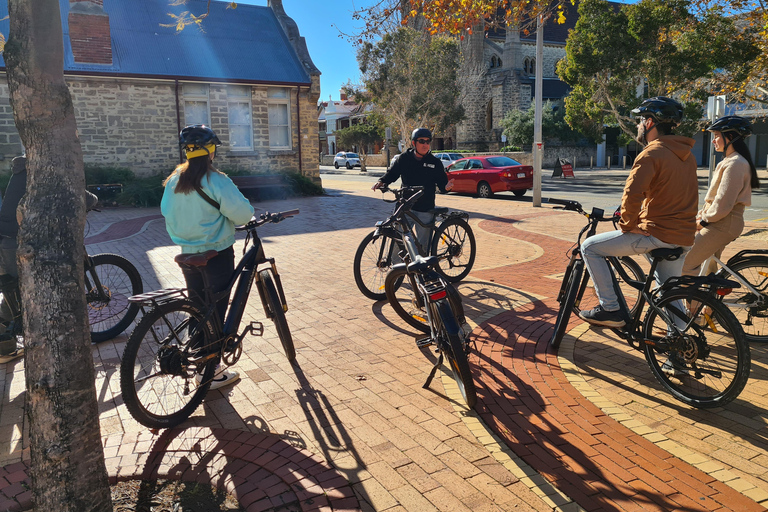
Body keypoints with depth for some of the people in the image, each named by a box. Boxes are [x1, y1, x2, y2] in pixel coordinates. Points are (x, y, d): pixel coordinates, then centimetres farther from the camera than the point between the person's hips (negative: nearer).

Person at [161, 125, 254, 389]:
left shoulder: (174, 180, 3)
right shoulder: (215, 180, -17)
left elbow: (167, 212, 11)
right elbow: (242, 212, -21)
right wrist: (243, 219, 0)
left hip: (188, 254, 6)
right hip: (217, 254, -6)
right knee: (216, 311, 4)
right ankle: (212, 372, 11)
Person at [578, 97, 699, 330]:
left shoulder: (652, 154, -14)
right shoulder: (686, 155, 15)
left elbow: (632, 194, -25)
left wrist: (627, 224, -11)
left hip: (657, 233, -9)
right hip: (684, 237, 9)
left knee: (590, 247, -1)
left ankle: (610, 309, -2)